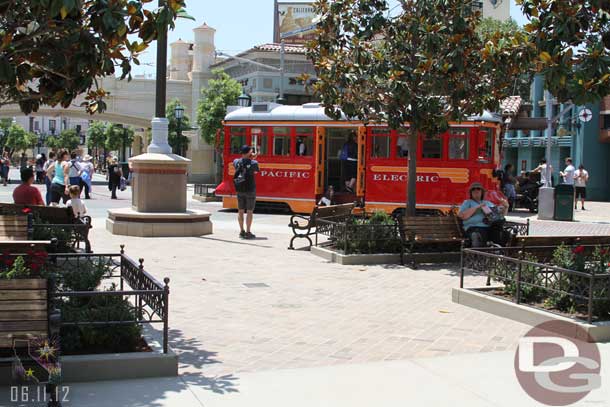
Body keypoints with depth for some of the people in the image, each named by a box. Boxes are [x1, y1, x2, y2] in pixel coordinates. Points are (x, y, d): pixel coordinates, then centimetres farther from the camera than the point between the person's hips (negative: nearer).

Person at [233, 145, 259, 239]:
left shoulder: (236, 162, -2)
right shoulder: (253, 163, -12)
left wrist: (251, 158, 17)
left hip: (240, 190, 4)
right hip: (250, 190, -4)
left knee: (240, 211, 11)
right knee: (249, 211, 1)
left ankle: (242, 231, 16)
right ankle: (248, 232, 1)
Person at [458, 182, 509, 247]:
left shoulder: (488, 203, 33)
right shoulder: (467, 202, 21)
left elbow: (501, 214, 31)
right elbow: (462, 216, 1)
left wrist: (506, 207, 10)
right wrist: (476, 207, -2)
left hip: (491, 227, 4)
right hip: (475, 227, -4)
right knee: (478, 236, -39)